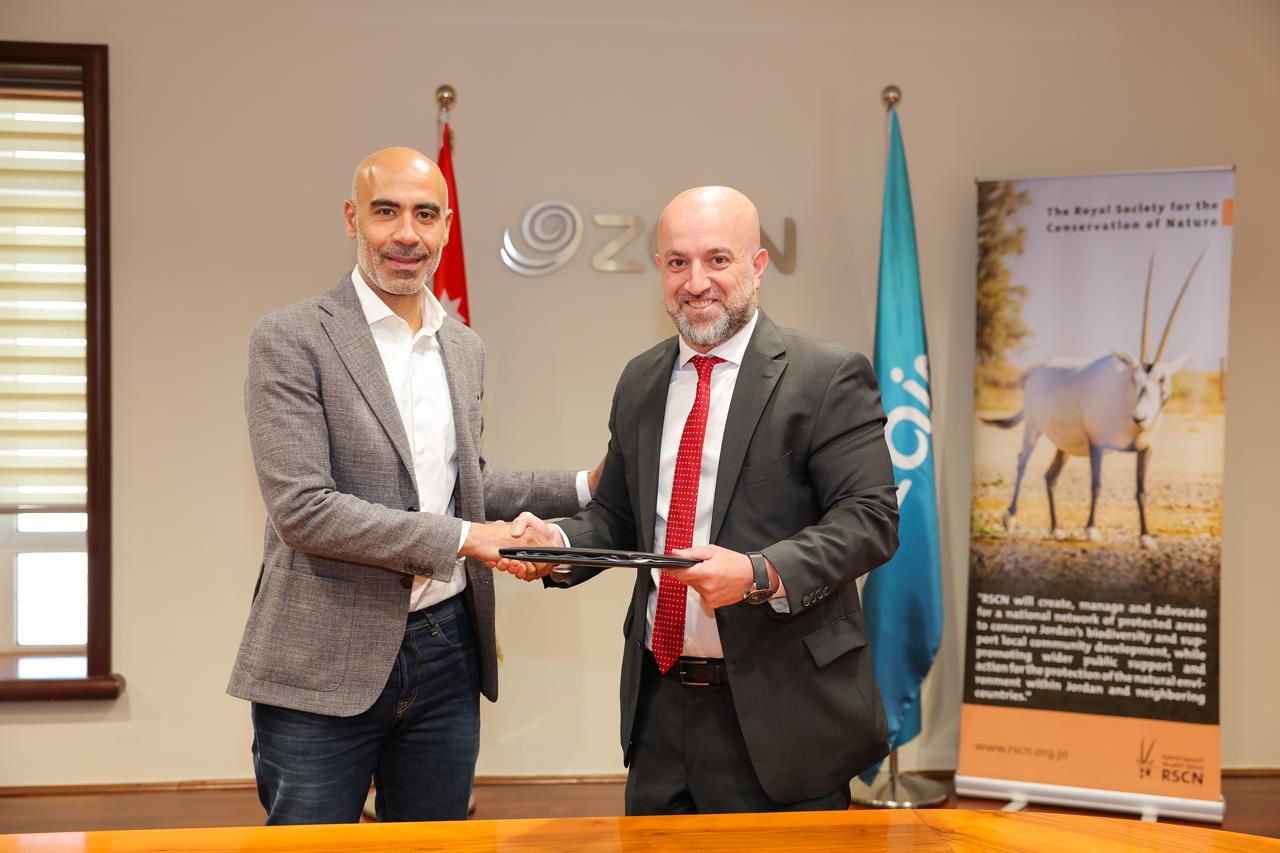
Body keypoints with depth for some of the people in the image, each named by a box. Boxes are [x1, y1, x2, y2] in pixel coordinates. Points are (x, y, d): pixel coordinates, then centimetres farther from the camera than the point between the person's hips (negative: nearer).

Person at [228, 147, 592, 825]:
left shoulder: (464, 348, 12)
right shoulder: (291, 339, -9)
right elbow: (301, 508, -17)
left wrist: (583, 487, 13)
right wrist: (463, 537, -18)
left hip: (446, 655, 6)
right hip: (324, 665, -6)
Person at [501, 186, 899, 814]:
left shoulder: (828, 378, -7)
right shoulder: (640, 382, 12)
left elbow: (869, 518, -13)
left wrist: (761, 574, -27)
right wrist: (557, 542, -3)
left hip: (778, 708, -5)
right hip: (658, 704, 5)